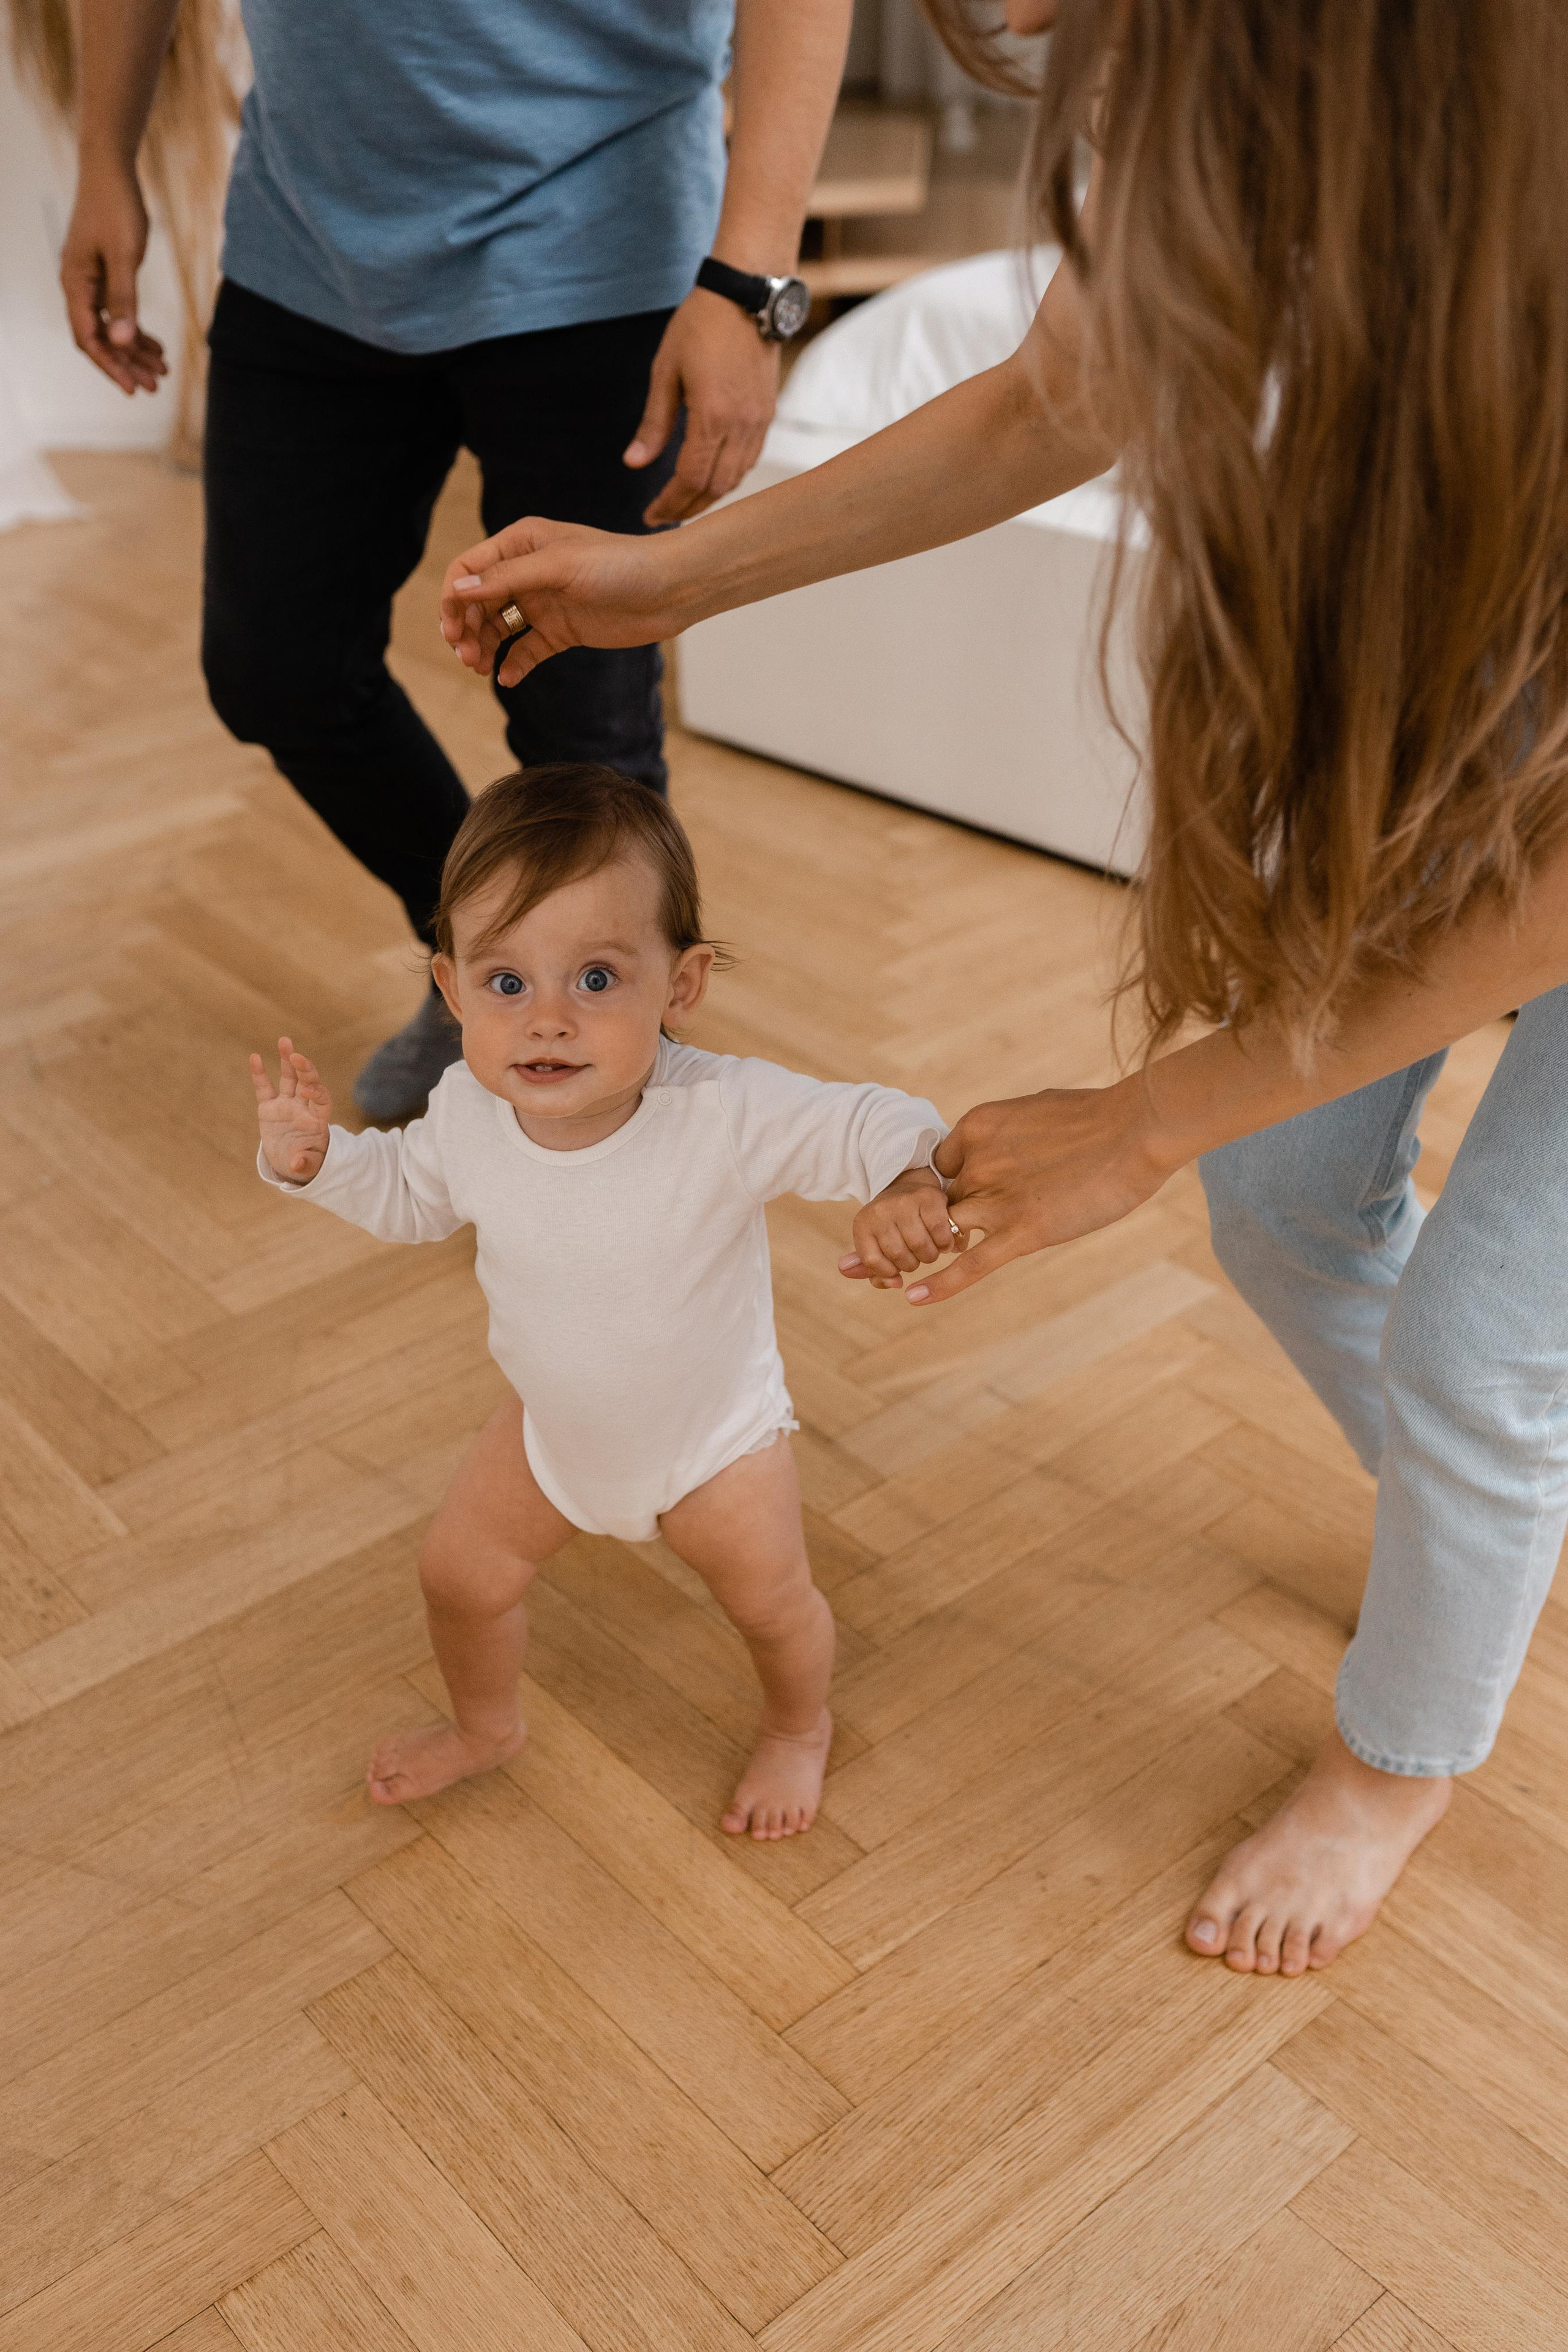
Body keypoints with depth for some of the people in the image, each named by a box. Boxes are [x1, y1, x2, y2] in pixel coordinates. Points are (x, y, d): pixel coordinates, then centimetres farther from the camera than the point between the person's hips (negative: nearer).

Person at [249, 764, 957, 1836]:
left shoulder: (726, 1113, -39)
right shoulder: (468, 1113, -23)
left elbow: (870, 1122, -33)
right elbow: (411, 1192, -1)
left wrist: (907, 1186, -56)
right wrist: (314, 1154, -19)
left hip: (714, 1437, -3)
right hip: (552, 1425, 4)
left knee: (772, 1602, 18)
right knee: (460, 1573, 19)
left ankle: (801, 1728, 56)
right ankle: (488, 1725, 54)